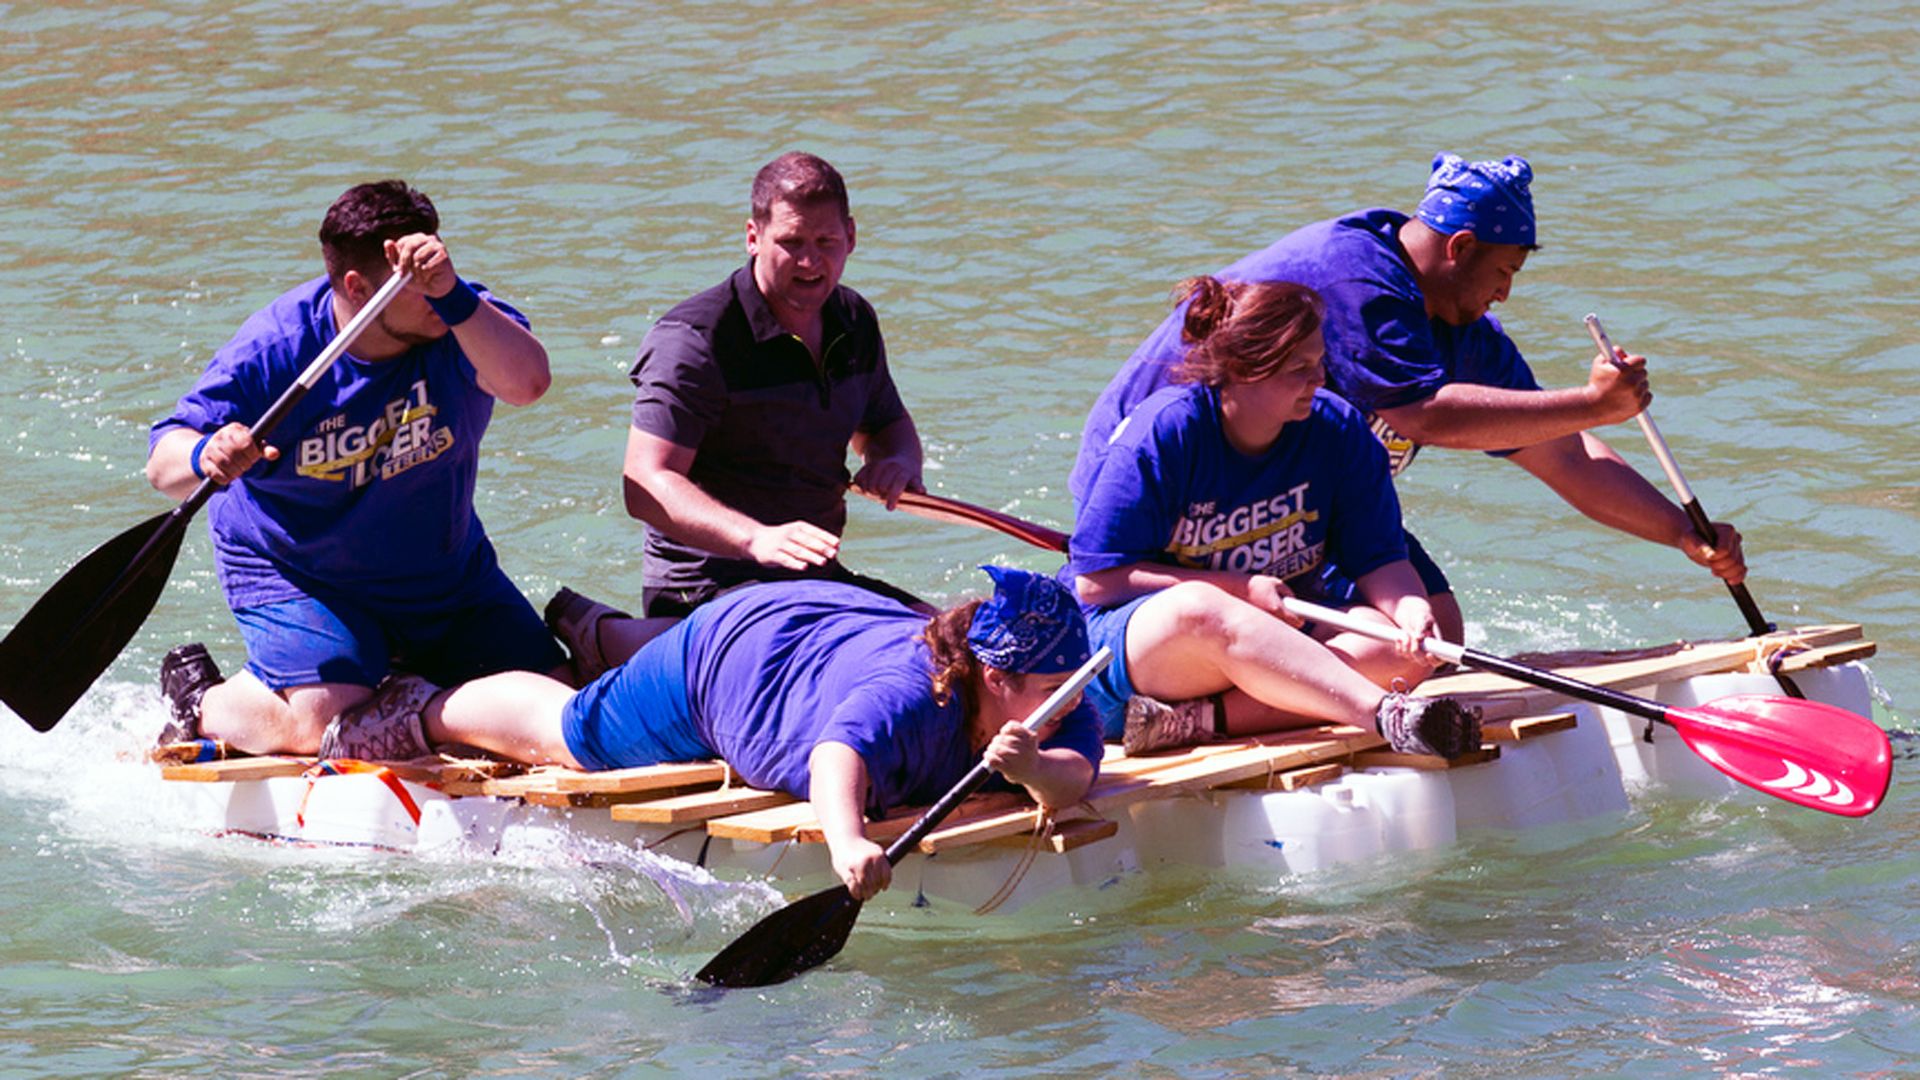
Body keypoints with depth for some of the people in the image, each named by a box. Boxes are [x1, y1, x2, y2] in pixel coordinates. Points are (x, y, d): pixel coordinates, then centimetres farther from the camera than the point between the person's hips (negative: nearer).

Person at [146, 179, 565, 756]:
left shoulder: (461, 323, -18)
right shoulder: (274, 348, -23)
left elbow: (526, 383, -40)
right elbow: (163, 460, -22)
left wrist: (454, 294, -53)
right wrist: (205, 458, -47)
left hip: (446, 570, 4)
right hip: (297, 572, -4)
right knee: (318, 726, -25)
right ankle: (196, 698, 7)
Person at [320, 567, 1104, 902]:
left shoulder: (1051, 704, -30)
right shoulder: (907, 696, -49)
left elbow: (1076, 779, -45)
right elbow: (839, 757, -67)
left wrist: (1034, 770, -68)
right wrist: (847, 841, -88)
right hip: (731, 652, -6)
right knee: (562, 736, 17)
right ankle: (424, 711, 44)